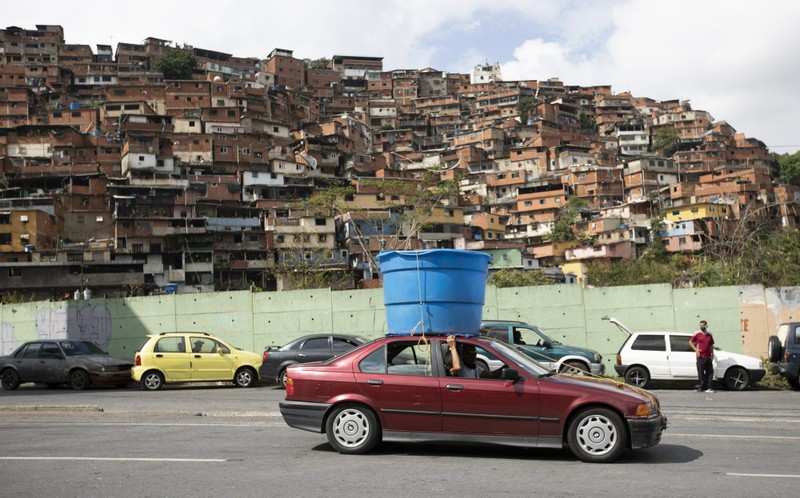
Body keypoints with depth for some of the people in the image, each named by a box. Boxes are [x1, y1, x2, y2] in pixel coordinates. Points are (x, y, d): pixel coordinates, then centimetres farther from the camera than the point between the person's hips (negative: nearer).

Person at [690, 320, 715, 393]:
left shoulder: (709, 334, 11)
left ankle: (708, 388, 8)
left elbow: (711, 345, 20)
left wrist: (712, 354, 11)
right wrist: (696, 350, -9)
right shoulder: (697, 334, 0)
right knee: (701, 373, -3)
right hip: (700, 357, -4)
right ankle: (701, 387, 6)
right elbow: (690, 342, 2)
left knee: (710, 372, 3)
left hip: (708, 357, 4)